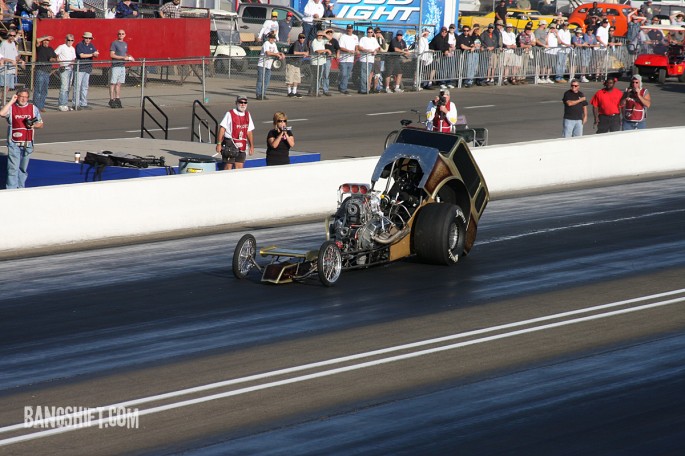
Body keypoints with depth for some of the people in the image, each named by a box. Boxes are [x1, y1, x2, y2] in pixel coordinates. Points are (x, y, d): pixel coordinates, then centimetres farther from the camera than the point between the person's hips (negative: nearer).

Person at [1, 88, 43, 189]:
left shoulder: (33, 108, 9)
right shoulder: (11, 108, 0)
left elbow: (40, 124, 14)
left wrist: (33, 125, -8)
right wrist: (11, 101, -15)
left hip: (27, 143, 3)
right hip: (14, 143, -3)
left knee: (23, 168, 12)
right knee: (13, 167, -8)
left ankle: (21, 187, 22)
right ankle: (11, 188, -7)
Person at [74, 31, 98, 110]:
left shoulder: (91, 46, 15)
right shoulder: (79, 45, -6)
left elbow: (96, 55, 11)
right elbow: (81, 55, -17)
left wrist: (96, 54, -14)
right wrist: (92, 54, -13)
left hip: (88, 69, 7)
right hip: (80, 69, -7)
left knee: (85, 86, 9)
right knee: (78, 86, -8)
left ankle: (84, 104, 13)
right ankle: (76, 104, -8)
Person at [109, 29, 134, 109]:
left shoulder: (125, 44, 17)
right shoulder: (114, 43, -6)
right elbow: (112, 55, -13)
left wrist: (129, 57, 6)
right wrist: (123, 57, -17)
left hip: (123, 66, 7)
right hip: (116, 65, -7)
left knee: (119, 84, 8)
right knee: (113, 83, -5)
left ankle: (117, 99, 11)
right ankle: (112, 100, -4)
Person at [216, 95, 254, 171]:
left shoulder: (247, 115, 12)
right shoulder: (230, 114, -6)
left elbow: (249, 132, 16)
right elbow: (222, 129, -9)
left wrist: (251, 146, 13)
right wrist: (219, 144, -15)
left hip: (241, 147, 5)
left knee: (239, 167, 3)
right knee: (228, 167, -6)